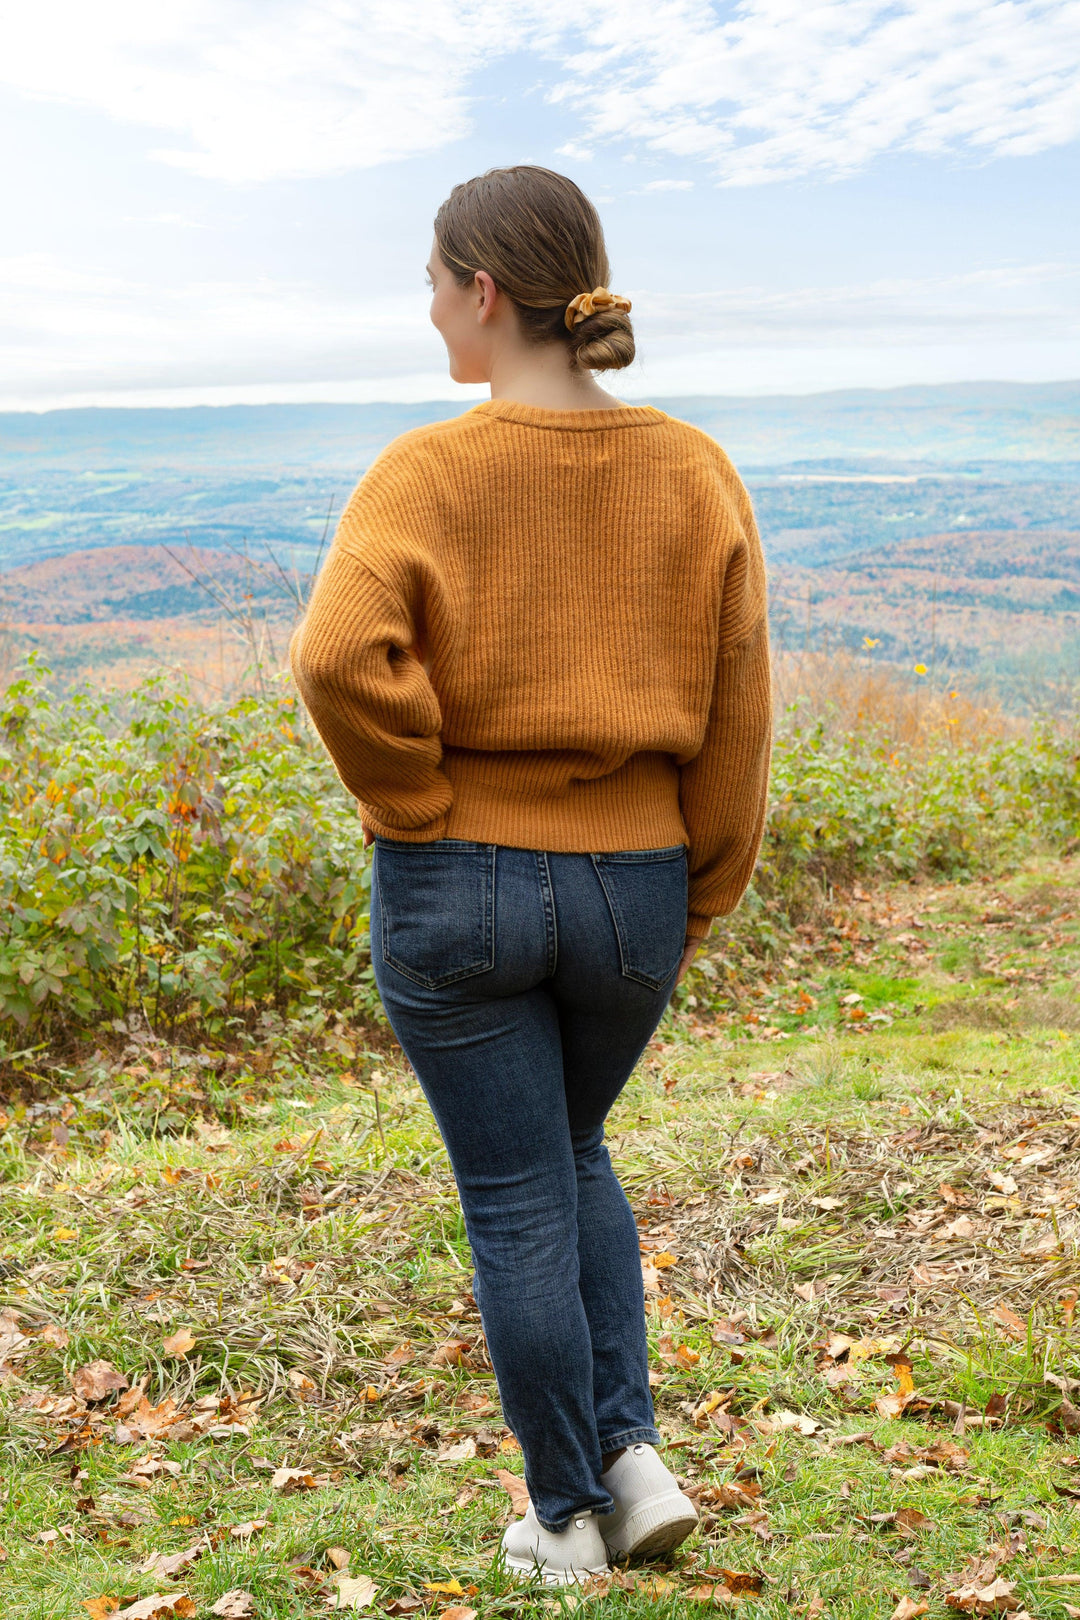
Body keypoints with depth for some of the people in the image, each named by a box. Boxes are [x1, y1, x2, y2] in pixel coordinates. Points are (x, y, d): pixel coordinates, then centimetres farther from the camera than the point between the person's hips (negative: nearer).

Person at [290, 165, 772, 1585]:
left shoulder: (426, 473, -11)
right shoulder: (693, 473, -1)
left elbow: (343, 661, -26)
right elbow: (736, 718, -1)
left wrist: (425, 811, -10)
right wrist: (700, 902, 9)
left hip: (457, 889, -3)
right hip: (631, 891, 4)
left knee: (518, 1204, 10)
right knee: (573, 1155, 27)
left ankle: (566, 1517, 25)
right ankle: (633, 1454, 21)